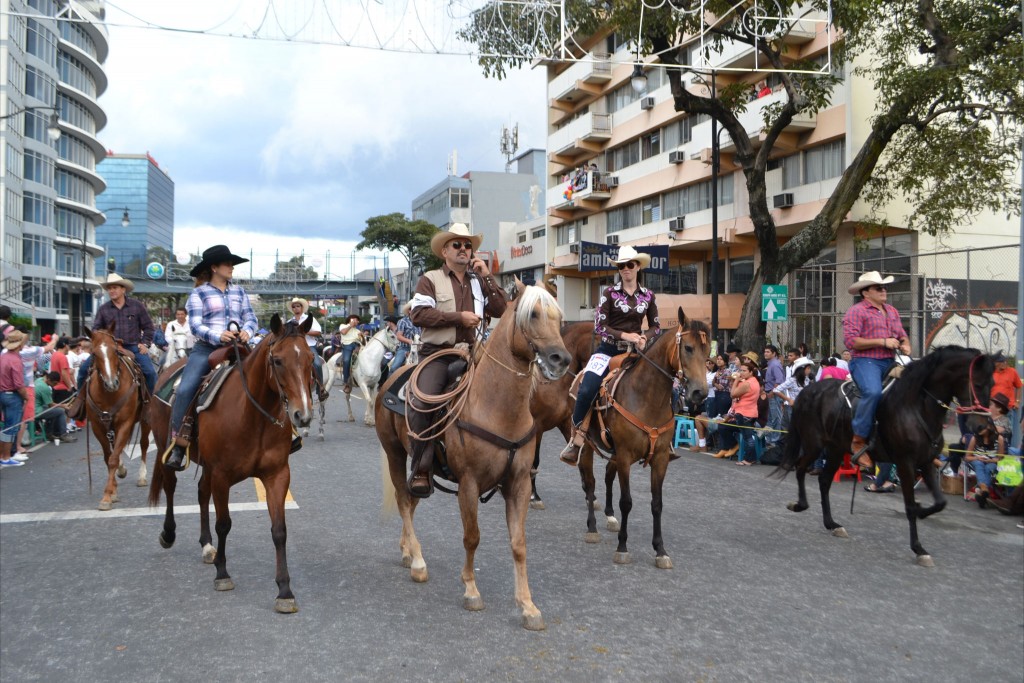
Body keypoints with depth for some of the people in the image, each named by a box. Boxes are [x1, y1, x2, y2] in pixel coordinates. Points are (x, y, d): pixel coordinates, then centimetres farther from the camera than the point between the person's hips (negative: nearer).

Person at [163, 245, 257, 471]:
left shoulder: (239, 292, 17)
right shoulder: (199, 294, 5)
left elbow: (251, 317, 13)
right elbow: (196, 326, -5)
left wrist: (247, 330, -11)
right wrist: (218, 336, -22)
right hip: (206, 349, -4)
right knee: (185, 389, -23)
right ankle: (177, 444, -16)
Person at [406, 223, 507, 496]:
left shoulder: (479, 281, 21)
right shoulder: (431, 279, 8)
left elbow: (501, 311, 8)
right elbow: (418, 314, -7)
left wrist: (487, 277, 3)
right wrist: (459, 317, -11)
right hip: (437, 353, -4)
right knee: (423, 403, -26)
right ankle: (421, 471, -17)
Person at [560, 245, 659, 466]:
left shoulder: (648, 295, 8)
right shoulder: (610, 293, 0)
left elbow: (656, 326, 13)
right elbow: (599, 326, -6)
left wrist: (645, 338, -9)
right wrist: (624, 335, -18)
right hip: (609, 349, -3)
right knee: (585, 390, -25)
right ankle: (577, 438, -11)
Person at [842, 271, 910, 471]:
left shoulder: (892, 311, 22)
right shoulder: (857, 311, -2)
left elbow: (902, 335, 28)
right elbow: (850, 341, -13)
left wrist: (905, 345, 4)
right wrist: (883, 342, -15)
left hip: (889, 362, 8)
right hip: (865, 361, -8)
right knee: (873, 392, -34)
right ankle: (858, 442, -23)